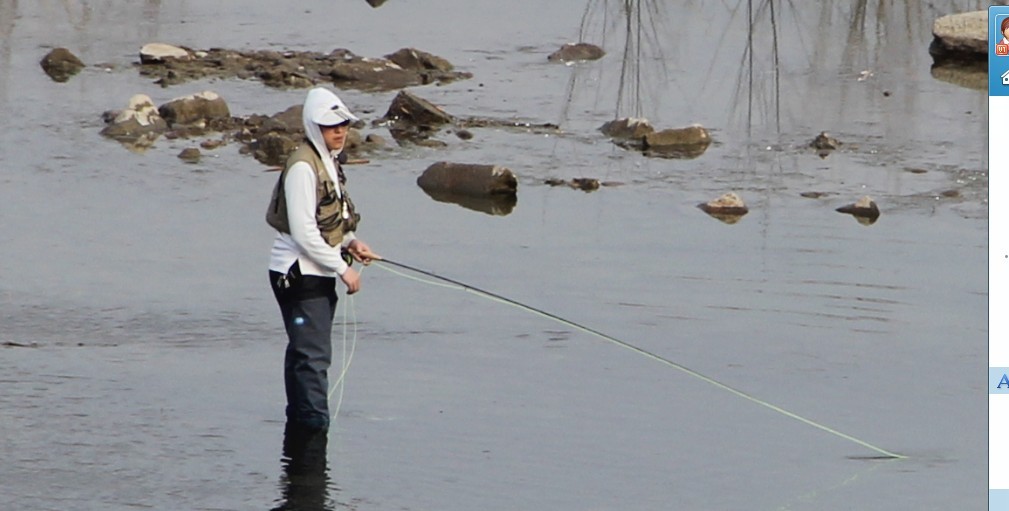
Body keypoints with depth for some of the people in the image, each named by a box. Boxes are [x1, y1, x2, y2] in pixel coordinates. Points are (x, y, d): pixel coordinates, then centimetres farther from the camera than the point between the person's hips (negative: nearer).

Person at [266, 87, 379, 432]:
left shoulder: (329, 162, 13)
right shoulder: (303, 166, -17)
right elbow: (303, 232, -21)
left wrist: (350, 242, 6)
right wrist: (342, 267, -18)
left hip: (318, 273, 10)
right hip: (298, 273, -10)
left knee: (304, 352, 16)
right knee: (313, 355, -14)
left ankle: (298, 419, 23)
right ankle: (315, 424, -15)